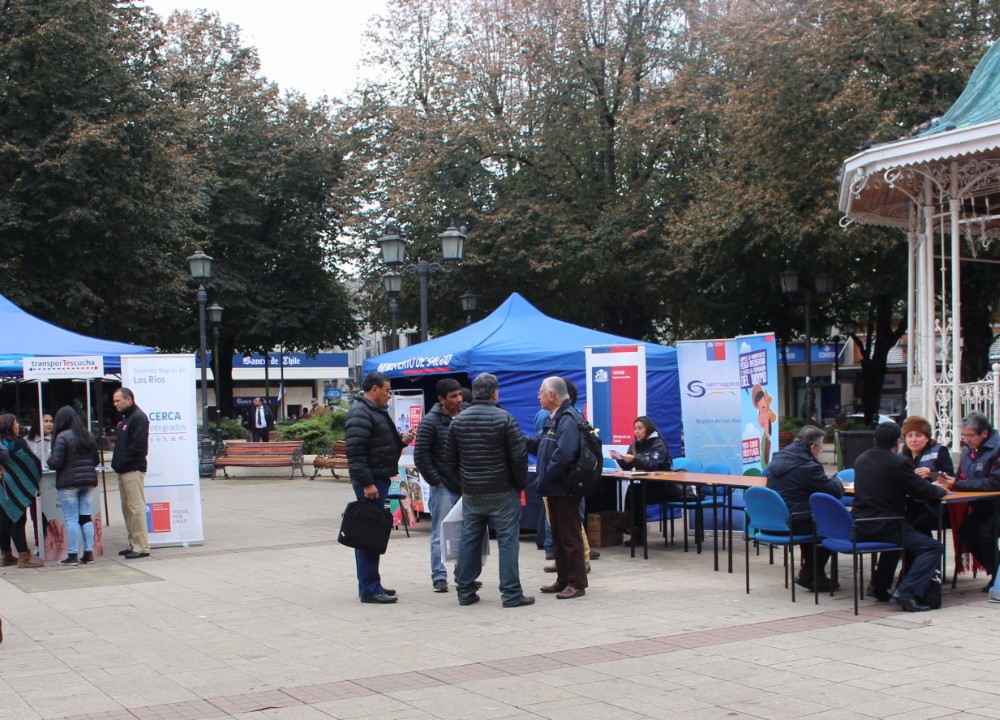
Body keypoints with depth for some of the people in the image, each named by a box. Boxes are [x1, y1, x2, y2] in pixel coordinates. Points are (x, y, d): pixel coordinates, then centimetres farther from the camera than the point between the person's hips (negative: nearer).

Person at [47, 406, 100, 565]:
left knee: (71, 519, -1)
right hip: (88, 481, 5)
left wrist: (49, 460, 8)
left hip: (69, 482, -5)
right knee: (86, 517, 9)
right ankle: (89, 553, 10)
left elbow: (56, 463, -13)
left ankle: (72, 555, 0)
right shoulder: (89, 436, 8)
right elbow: (96, 461, 10)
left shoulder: (62, 437, -11)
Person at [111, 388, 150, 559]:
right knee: (127, 509, 12)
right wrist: (116, 462, 9)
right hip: (123, 471, 10)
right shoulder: (124, 419, 20)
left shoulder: (138, 417, -10)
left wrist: (122, 463, -16)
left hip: (133, 470, -10)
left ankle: (141, 547, -8)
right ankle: (133, 544, 17)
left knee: (136, 508, -9)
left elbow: (138, 445, -19)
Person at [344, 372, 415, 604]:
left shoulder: (377, 411, 19)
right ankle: (369, 589, -6)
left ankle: (371, 584, 20)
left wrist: (401, 440, 10)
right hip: (370, 482, -10)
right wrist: (366, 483, -25)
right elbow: (355, 452, -22)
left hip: (379, 479, 10)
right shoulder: (360, 413, -14)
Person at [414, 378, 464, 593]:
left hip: (466, 486, 5)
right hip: (443, 487, -5)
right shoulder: (430, 422, -8)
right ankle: (439, 577, 6)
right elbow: (420, 456, -9)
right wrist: (435, 481, -9)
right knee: (440, 534, -1)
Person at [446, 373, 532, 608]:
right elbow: (519, 456, -11)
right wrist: (521, 484, 2)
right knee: (507, 540, -1)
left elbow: (450, 458, 11)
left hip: (470, 492, 5)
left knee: (469, 540, 12)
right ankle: (511, 594, -1)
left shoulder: (458, 421, 5)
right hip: (502, 492, -5)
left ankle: (465, 591, 16)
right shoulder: (504, 418, -11)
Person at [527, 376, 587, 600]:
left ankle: (577, 584, 2)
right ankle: (563, 580, 25)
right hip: (555, 488, 11)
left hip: (565, 489, -11)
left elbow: (564, 454, -30)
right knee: (558, 536, 16)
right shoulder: (554, 418, 15)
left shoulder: (567, 419, -20)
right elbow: (540, 443, 20)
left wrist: (546, 476, -20)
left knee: (570, 537, -4)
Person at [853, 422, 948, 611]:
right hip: (883, 528, -8)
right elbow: (927, 494, -9)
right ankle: (907, 592, -15)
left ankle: (879, 586, 33)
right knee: (934, 547, -2)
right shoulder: (899, 462, -12)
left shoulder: (861, 459, 10)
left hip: (859, 528, 8)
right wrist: (939, 489, 15)